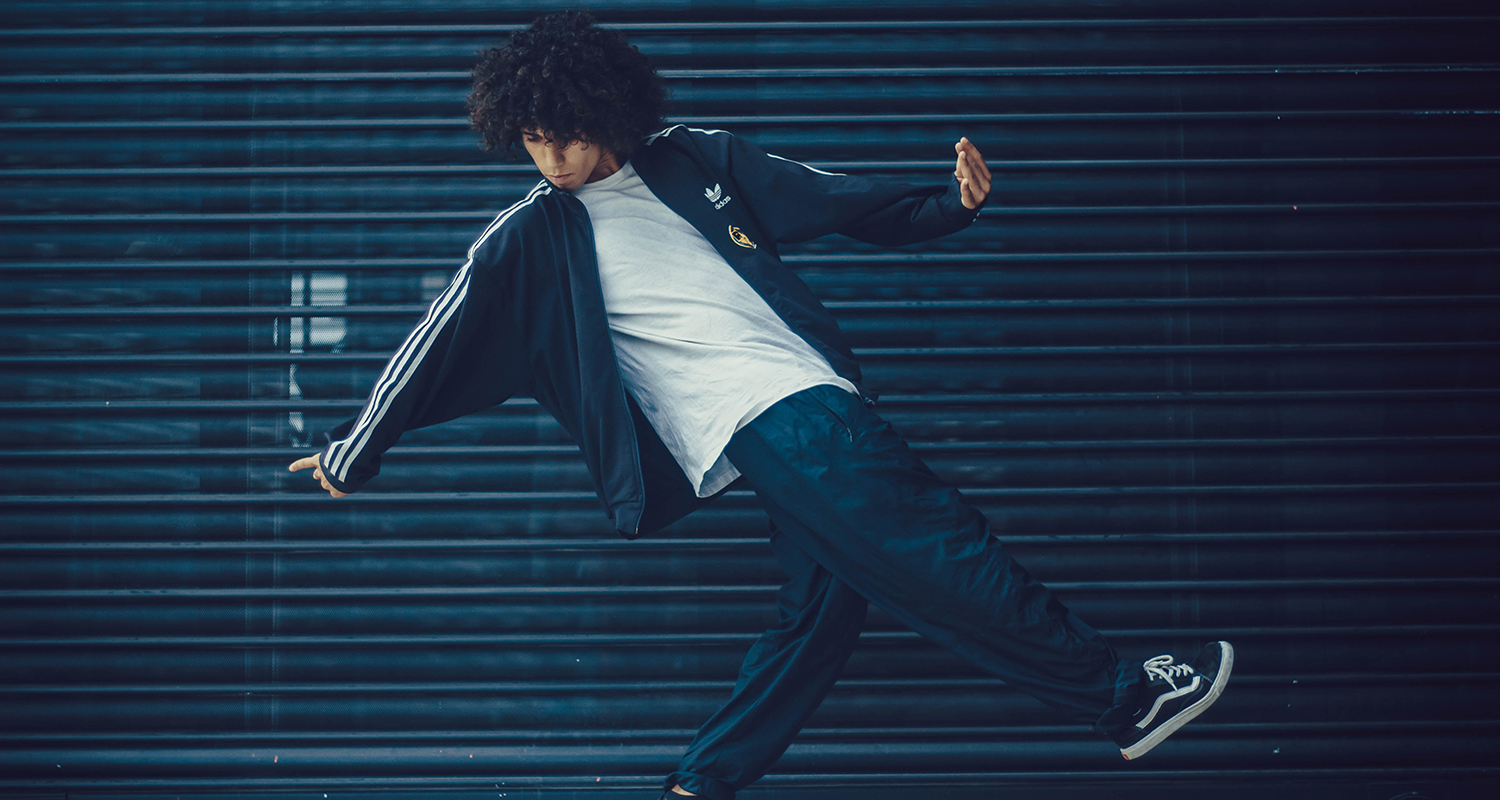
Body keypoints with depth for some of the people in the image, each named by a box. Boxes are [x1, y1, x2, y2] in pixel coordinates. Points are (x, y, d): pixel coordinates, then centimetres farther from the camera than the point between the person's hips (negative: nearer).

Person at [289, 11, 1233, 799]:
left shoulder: (695, 160, 13)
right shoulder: (531, 239, 4)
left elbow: (838, 199, 17)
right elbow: (444, 341, 7)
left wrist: (950, 204, 5)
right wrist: (354, 454, 11)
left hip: (818, 392, 6)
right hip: (758, 417, -6)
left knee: (828, 592, 3)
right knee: (938, 546, -12)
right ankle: (1121, 695, -7)